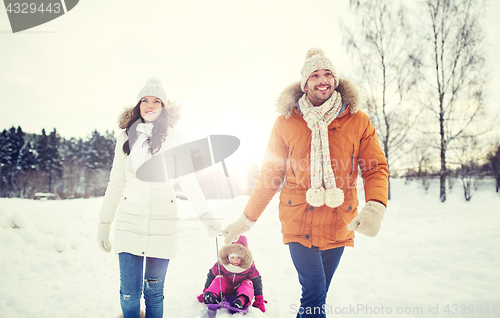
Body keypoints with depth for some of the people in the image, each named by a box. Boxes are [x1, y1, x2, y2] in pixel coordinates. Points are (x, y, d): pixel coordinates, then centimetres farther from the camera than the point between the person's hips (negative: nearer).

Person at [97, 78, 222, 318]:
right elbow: (116, 183, 11)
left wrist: (206, 216, -13)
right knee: (129, 294, -1)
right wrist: (104, 224, 10)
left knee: (154, 292, 7)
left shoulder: (174, 137, 2)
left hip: (162, 223, -1)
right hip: (129, 221, 1)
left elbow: (188, 180, -1)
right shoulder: (126, 137, 7)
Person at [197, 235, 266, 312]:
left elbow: (257, 281, -14)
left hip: (242, 289, -1)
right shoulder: (221, 264, -19)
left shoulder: (249, 267, -20)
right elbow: (211, 275, -7)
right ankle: (212, 296, -51)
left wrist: (259, 300, -18)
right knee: (218, 279, -27)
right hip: (226, 288, 1)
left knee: (248, 283, -33)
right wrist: (205, 292, -6)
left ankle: (241, 301, -60)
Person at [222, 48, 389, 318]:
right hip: (299, 222, -2)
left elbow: (375, 168, 0)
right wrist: (246, 220, 6)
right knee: (314, 295, -11)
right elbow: (270, 177, 5)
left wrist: (375, 207, -20)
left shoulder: (358, 121, 1)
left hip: (339, 225, 2)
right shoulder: (286, 123, -1)